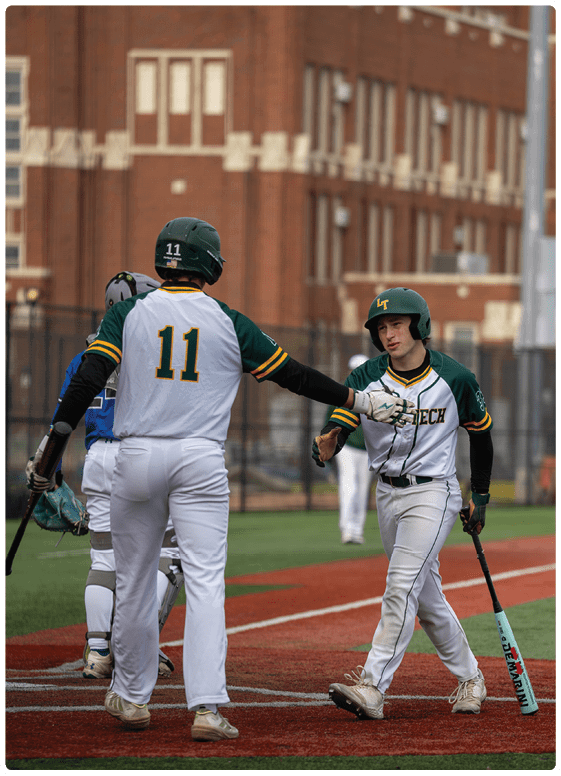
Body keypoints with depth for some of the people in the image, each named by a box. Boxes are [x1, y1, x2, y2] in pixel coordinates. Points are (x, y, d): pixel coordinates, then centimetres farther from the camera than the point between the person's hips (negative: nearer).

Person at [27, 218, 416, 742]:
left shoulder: (128, 313, 2)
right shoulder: (228, 323, 3)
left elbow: (89, 378, -9)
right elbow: (292, 375, 5)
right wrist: (360, 401, 13)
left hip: (137, 458, 1)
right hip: (201, 462, -1)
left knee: (134, 580, 13)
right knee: (205, 582, -5)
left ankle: (131, 698, 25)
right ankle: (207, 709, -16)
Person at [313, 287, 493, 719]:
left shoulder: (454, 379, -10)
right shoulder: (366, 379, -6)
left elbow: (481, 433, 6)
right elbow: (337, 428, -17)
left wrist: (481, 497, 9)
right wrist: (325, 449, -42)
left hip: (433, 493, -5)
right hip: (388, 495, 5)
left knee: (401, 587, -18)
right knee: (426, 595, 14)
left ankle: (372, 688, -24)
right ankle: (469, 678, 31)